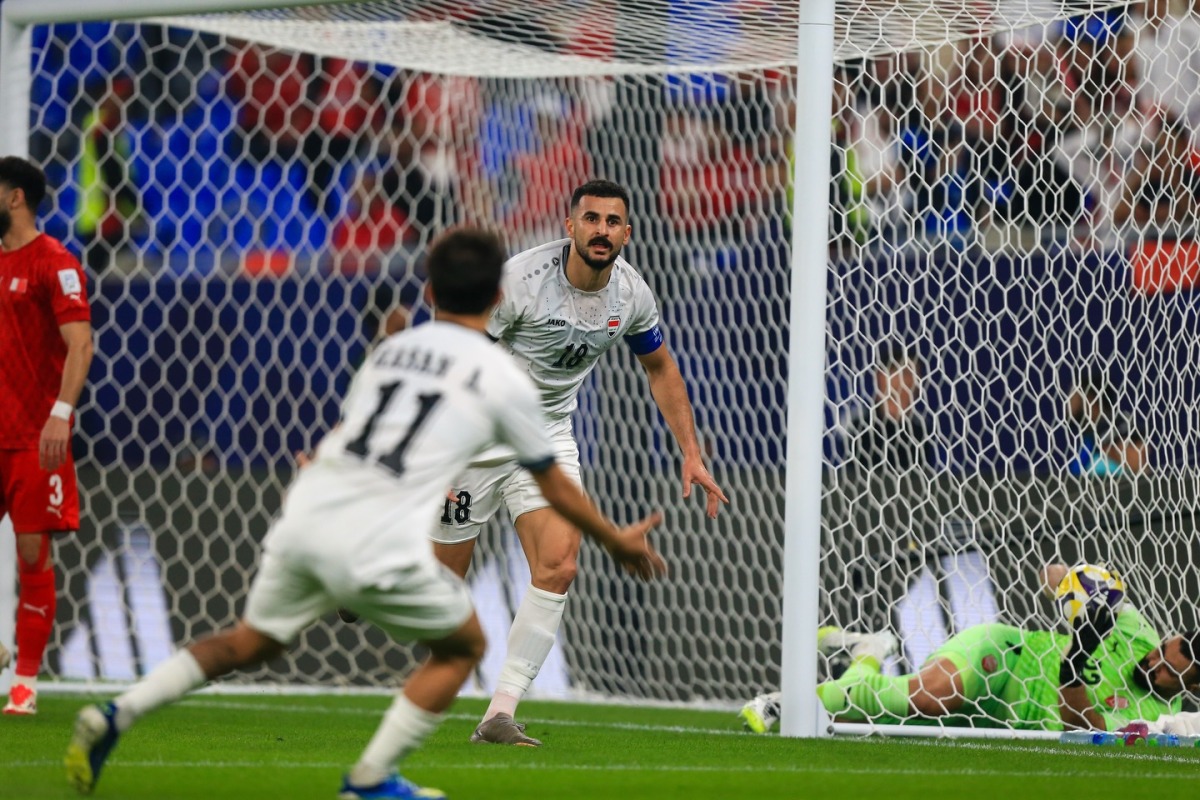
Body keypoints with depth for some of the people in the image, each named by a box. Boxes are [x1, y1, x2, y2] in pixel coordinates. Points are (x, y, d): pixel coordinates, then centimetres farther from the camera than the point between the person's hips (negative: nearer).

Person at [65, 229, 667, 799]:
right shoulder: (502, 379, 6)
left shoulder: (390, 349, 19)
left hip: (304, 521, 5)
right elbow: (553, 485, 17)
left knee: (250, 643, 25)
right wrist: (617, 541, 32)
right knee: (463, 646, 19)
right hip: (379, 549, -5)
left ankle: (115, 717, 12)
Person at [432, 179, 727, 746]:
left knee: (558, 567, -16)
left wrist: (691, 455, 6)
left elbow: (660, 368, 11)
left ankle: (499, 714, -12)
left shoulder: (631, 294, -8)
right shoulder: (520, 278, -24)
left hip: (547, 434, 4)